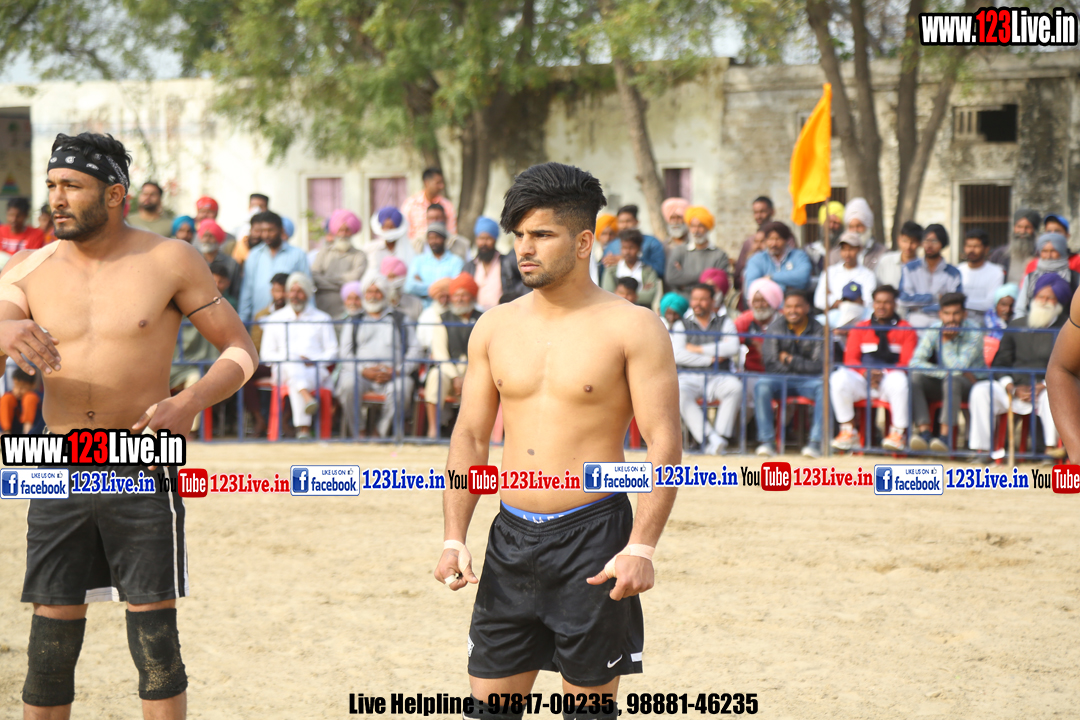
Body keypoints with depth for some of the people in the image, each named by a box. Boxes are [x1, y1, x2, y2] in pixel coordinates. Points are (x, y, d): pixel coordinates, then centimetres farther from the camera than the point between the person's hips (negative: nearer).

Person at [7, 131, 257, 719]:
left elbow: (240, 350, 1)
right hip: (61, 474, 2)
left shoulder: (170, 262, -2)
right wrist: (7, 333, -33)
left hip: (143, 474, -2)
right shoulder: (30, 269, 5)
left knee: (155, 640, -2)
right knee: (50, 639, 3)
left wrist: (190, 403, -17)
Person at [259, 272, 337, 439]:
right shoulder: (275, 319, 21)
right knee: (292, 364, -38)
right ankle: (308, 399, -61)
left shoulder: (322, 319, 20)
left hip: (315, 370, -1)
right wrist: (285, 359, -6)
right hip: (284, 370, 1)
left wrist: (314, 361, -8)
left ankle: (303, 428, -49)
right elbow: (267, 354, 14)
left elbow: (332, 350, 12)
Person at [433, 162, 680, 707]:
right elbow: (470, 436, 12)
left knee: (590, 701, 2)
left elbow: (664, 445, -9)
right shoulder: (495, 327, 8)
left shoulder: (631, 328, -6)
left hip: (592, 536, -4)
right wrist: (454, 538, 3)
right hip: (511, 535, 4)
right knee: (489, 701, 5)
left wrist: (641, 548, -19)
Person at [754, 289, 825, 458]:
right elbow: (771, 364, -8)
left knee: (824, 387, -33)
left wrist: (791, 360, -10)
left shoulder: (817, 331, -2)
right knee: (762, 385, -32)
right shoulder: (775, 328, -1)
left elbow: (820, 366, -9)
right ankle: (767, 441, -31)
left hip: (809, 381, 0)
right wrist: (804, 366, -8)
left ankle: (816, 442, -33)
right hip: (781, 380, 0)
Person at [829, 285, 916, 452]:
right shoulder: (859, 329, 20)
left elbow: (907, 363, 0)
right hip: (862, 380, 2)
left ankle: (897, 433, -24)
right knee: (839, 377, -29)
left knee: (899, 380, -39)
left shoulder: (906, 330, 12)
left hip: (889, 378, -2)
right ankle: (848, 431, -19)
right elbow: (850, 359, 10)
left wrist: (884, 374, -18)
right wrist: (865, 372, -13)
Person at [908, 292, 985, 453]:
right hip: (941, 382, 4)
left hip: (971, 385, -4)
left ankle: (945, 435, -39)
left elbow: (959, 367, -25)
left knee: (952, 380, -37)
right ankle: (924, 432, -34)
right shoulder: (933, 331, -5)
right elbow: (915, 363, -17)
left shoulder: (973, 332, -15)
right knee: (915, 378, -24)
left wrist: (945, 340, -20)